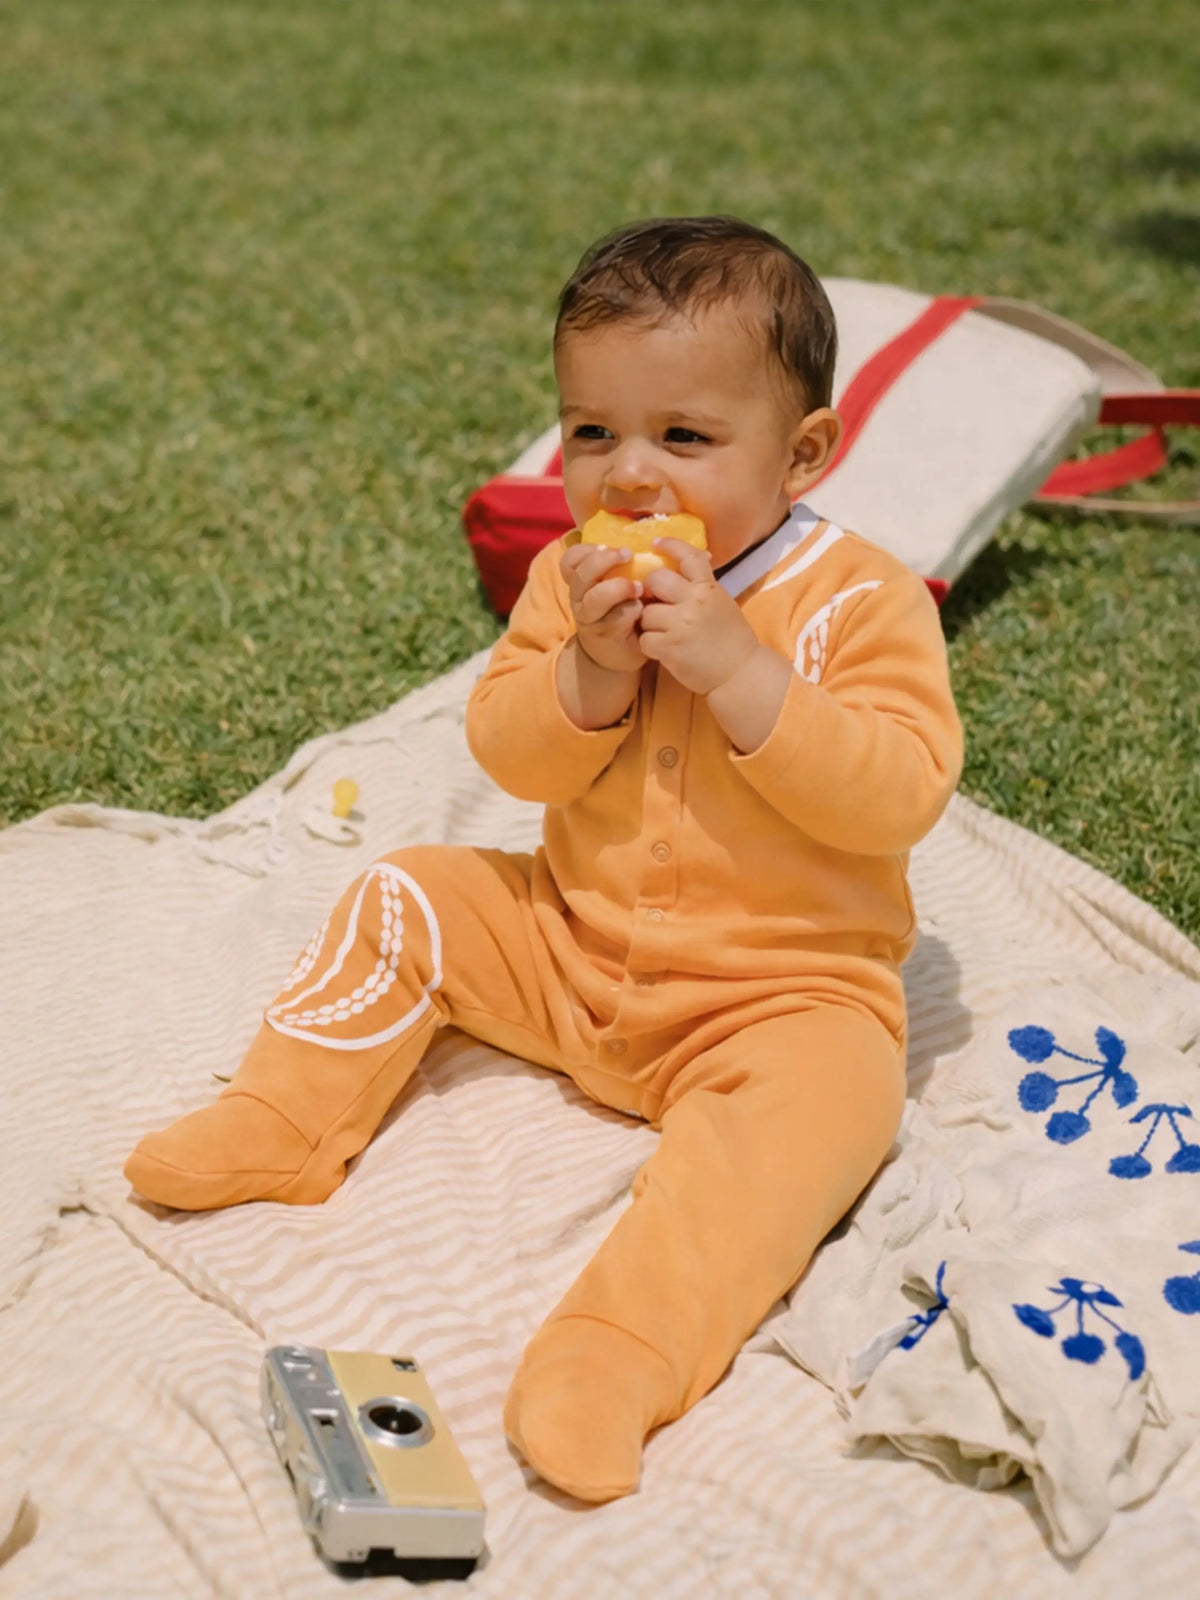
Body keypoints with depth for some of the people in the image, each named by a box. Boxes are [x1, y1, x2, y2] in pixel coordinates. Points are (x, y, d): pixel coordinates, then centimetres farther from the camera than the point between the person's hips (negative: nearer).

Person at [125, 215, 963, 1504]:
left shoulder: (861, 601, -14)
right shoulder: (573, 578, -1)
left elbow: (898, 796, -24)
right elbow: (508, 757, -5)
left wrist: (735, 667, -31)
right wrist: (592, 669, -24)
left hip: (782, 991, -5)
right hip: (569, 954, 5)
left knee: (816, 1092, -33)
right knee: (410, 899, 0)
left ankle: (624, 1345, -42)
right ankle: (283, 1124, 6)